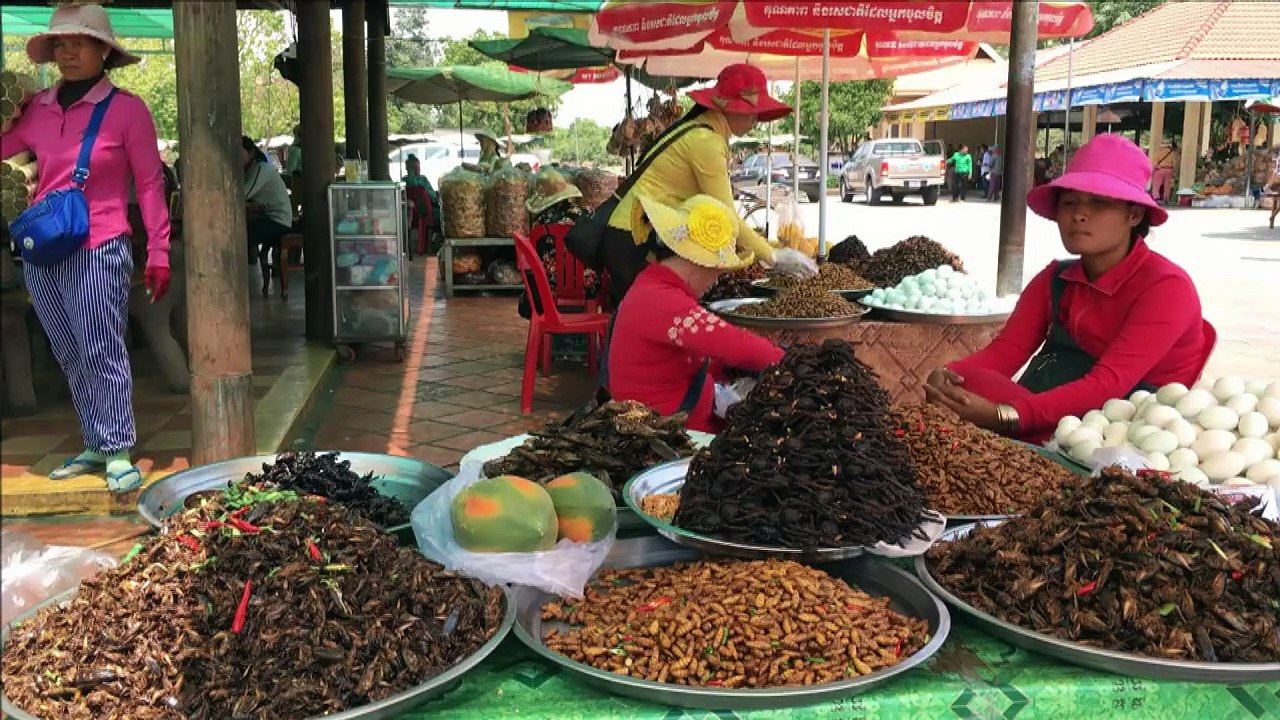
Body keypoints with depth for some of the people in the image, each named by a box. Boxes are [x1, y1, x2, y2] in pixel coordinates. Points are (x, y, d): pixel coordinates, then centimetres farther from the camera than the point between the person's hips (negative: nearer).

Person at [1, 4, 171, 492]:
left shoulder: (126, 109, -4)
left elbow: (150, 184, -2)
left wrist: (159, 252, -5)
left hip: (97, 248, -5)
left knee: (102, 351, -4)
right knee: (69, 356, 11)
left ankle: (119, 452, 4)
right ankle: (95, 446, 22)